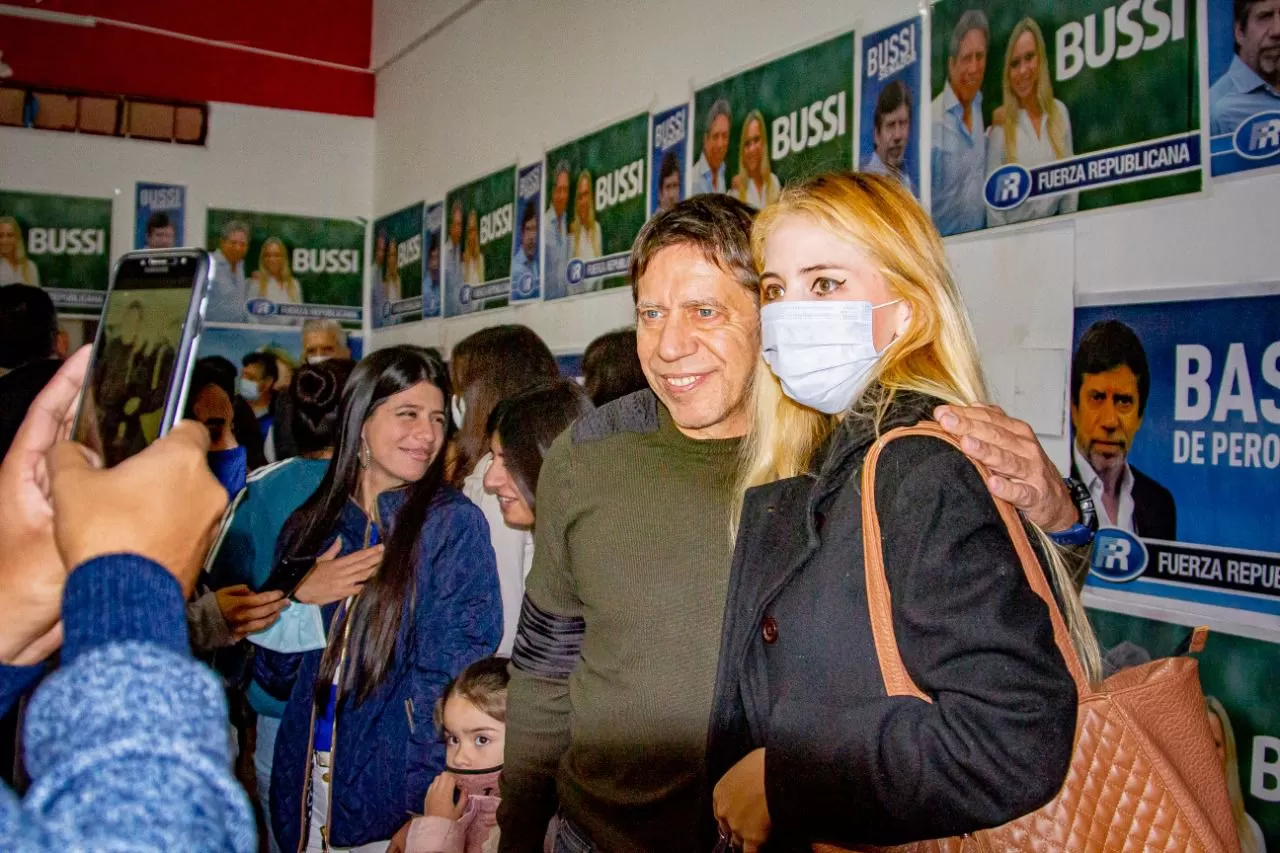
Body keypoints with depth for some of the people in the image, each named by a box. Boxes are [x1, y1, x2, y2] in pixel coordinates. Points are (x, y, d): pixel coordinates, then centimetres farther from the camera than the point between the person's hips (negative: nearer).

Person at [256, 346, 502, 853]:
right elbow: (277, 675, 8)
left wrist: (426, 811, -19)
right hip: (308, 788, 4)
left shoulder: (453, 524, -9)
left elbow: (450, 681, -14)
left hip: (396, 793, -4)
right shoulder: (311, 528, 3)